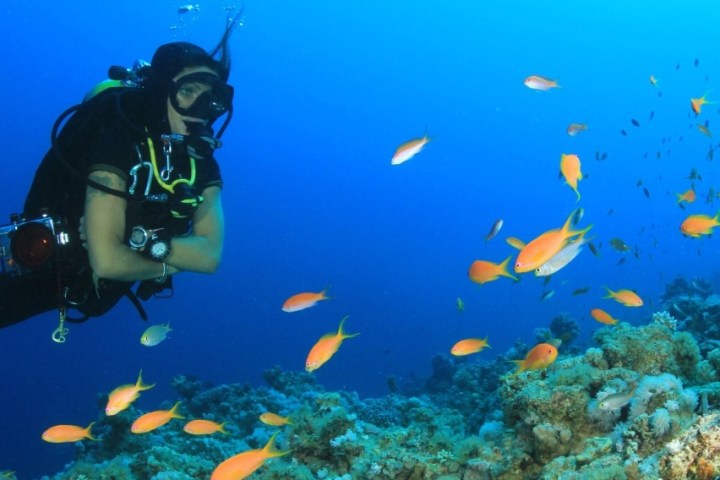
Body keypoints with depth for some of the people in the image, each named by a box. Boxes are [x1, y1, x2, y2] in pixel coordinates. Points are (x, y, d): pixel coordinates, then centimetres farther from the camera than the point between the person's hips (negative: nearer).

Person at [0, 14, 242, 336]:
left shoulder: (203, 163, -13)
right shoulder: (118, 140, -32)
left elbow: (210, 255, -22)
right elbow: (108, 260, -37)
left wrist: (147, 242, -35)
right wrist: (169, 265, -22)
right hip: (46, 271, -6)